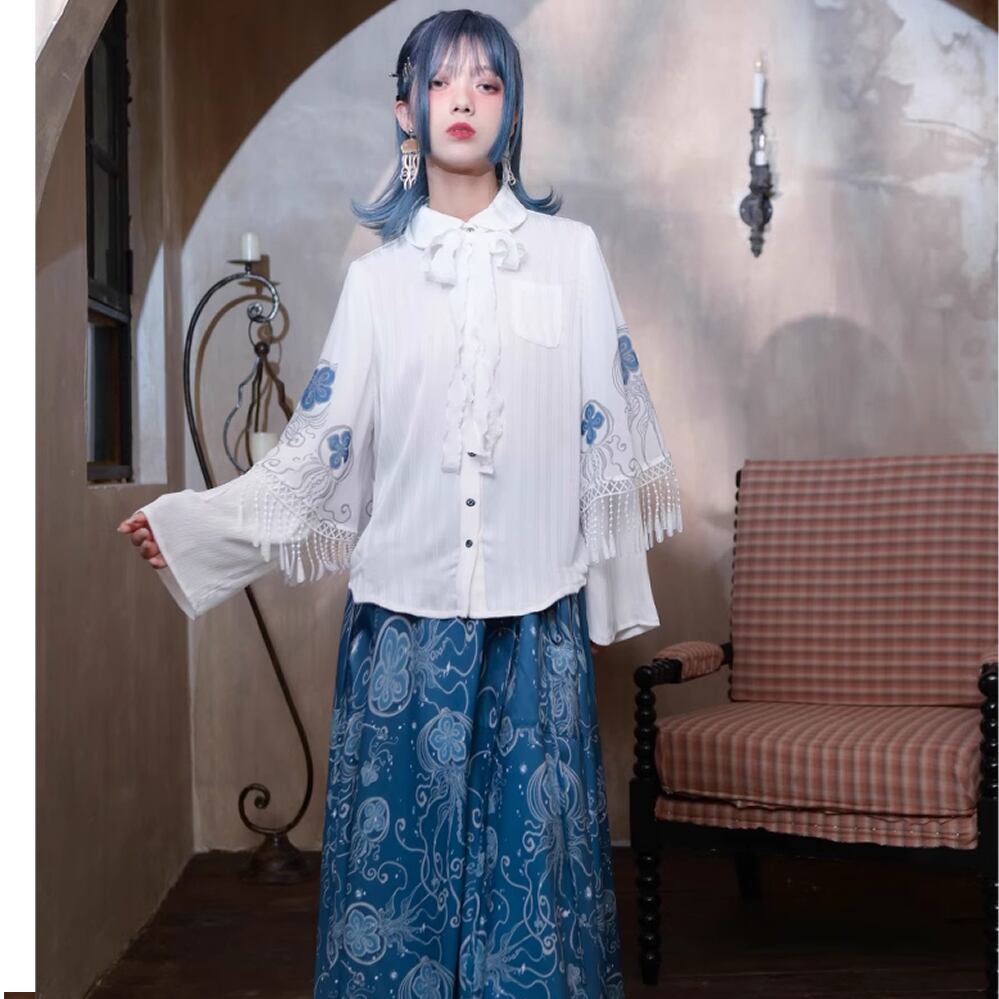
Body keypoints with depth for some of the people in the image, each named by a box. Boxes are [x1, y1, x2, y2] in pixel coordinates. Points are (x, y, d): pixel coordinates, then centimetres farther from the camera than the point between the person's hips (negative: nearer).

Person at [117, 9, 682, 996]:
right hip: (404, 605, 1)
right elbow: (322, 441, 5)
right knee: (403, 838, 4)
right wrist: (193, 517, -1)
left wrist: (615, 590, 4)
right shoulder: (377, 276, 7)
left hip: (534, 612, 0)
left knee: (532, 841, 5)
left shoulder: (571, 253, 5)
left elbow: (609, 434, 5)